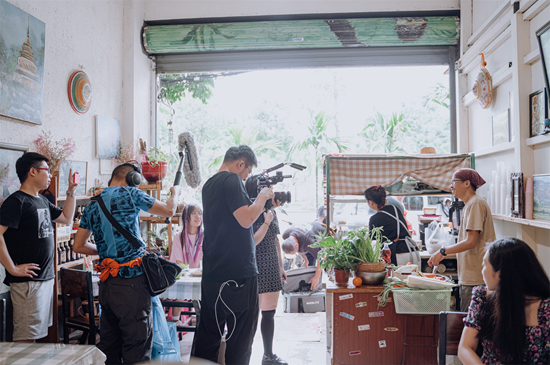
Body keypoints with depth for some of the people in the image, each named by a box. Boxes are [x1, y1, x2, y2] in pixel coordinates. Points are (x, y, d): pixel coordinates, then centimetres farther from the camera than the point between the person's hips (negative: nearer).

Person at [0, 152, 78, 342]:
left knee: (36, 333, 18)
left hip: (47, 277, 9)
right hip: (28, 279, -9)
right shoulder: (16, 201, -14)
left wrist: (71, 191, 16)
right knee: (26, 338, -2)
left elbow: (66, 218, 25)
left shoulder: (42, 200, 13)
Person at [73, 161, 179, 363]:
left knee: (109, 341, 17)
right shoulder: (129, 194, -6)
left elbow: (78, 246, 16)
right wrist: (174, 193, 20)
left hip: (106, 282, 7)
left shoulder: (92, 206, 13)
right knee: (138, 342, -1)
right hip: (132, 279, -7)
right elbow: (168, 211, 2)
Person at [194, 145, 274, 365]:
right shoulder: (231, 180, -11)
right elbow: (246, 220, -20)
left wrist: (259, 205, 18)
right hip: (238, 272, -9)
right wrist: (263, 196, -4)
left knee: (208, 334, 14)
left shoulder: (209, 184, 18)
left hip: (212, 272, 9)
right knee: (241, 334, 3)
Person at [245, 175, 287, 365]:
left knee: (269, 314, 14)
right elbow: (252, 241, -21)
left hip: (272, 270, 7)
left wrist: (281, 266, 16)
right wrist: (267, 221, -20)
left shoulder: (271, 211, 9)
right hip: (256, 271, -7)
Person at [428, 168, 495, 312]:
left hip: (475, 277, -9)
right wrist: (445, 254, 17)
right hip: (468, 275, 9)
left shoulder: (476, 203, -13)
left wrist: (443, 251, -12)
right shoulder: (469, 205, 17)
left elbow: (470, 242, -19)